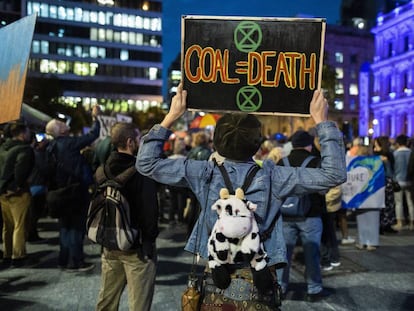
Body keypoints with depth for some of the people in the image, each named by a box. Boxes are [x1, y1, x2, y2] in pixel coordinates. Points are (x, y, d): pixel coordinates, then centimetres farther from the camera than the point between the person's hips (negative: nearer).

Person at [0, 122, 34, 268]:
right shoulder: (25, 149, -12)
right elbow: (21, 165, -30)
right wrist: (18, 184, -19)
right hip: (18, 193, -8)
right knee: (20, 226, 0)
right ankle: (18, 256, 3)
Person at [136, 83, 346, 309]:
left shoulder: (206, 173, -9)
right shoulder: (272, 176, -11)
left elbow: (146, 163, -2)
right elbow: (334, 174, -6)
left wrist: (170, 117, 0)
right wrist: (322, 121, -2)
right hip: (257, 285, -1)